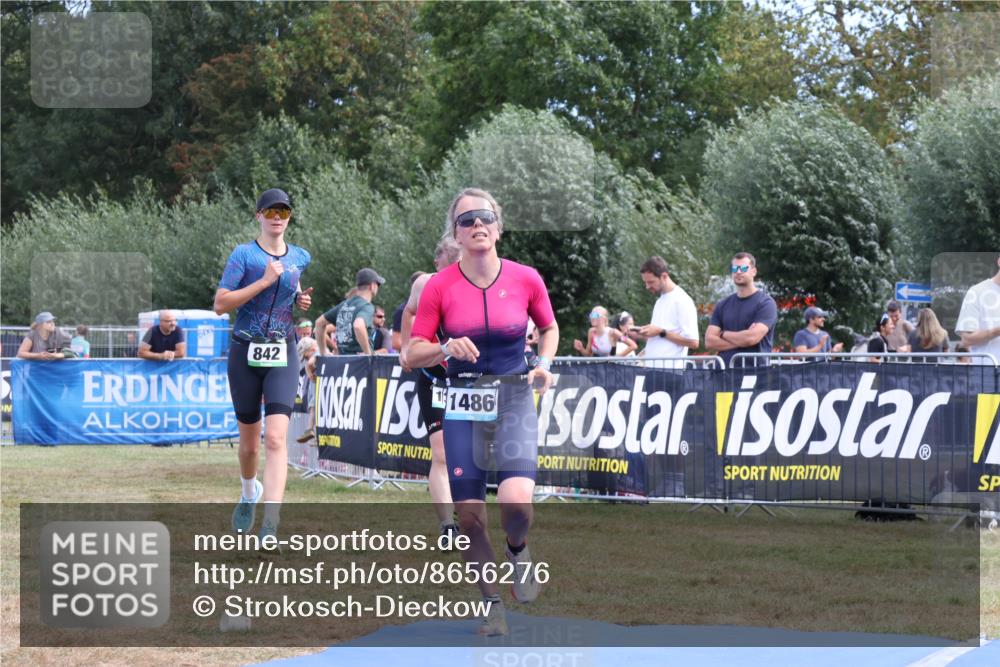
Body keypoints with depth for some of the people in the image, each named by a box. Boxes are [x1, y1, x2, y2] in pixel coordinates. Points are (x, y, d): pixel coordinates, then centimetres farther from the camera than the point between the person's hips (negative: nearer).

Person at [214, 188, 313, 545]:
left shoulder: (299, 257, 9)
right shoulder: (244, 254, -3)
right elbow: (220, 304, -11)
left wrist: (302, 299, 8)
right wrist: (265, 281, -17)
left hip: (282, 356, 1)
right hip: (246, 354, -1)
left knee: (276, 438, -16)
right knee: (249, 441, 11)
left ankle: (270, 527, -24)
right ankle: (249, 493, 44)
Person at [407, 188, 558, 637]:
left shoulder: (526, 279, -2)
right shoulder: (439, 287, -4)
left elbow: (549, 328, 17)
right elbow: (412, 356, -2)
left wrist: (544, 364, -1)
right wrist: (446, 348, -20)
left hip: (515, 401, -1)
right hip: (463, 407, 1)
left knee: (516, 501, -23)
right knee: (469, 516, -1)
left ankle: (518, 550, 12)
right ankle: (493, 606, 19)